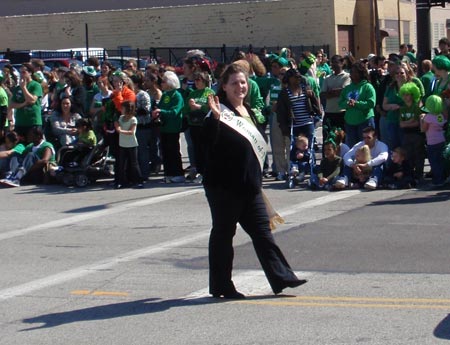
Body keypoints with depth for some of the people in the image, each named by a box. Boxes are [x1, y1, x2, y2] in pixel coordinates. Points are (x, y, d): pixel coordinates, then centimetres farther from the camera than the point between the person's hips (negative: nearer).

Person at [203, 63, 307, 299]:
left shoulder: (248, 111, 14)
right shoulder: (221, 113, -11)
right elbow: (209, 145, -24)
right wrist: (215, 118, -37)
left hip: (249, 185, 7)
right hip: (224, 186, -7)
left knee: (262, 231, 7)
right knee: (223, 233, 3)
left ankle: (281, 277, 9)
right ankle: (221, 286, 11)